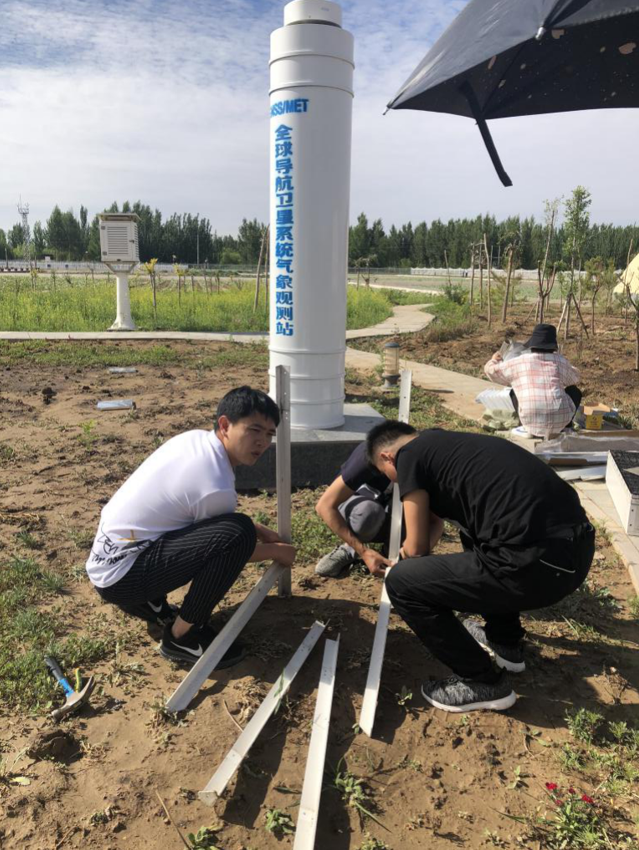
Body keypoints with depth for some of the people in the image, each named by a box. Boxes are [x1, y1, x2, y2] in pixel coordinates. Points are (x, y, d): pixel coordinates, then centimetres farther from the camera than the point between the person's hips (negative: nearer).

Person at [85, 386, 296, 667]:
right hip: (120, 576, -10)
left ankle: (147, 600, 19)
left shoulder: (194, 439, 2)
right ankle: (182, 636, -8)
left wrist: (260, 531, 17)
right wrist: (277, 551, 12)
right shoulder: (216, 486, -24)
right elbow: (232, 542, -4)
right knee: (237, 533, -26)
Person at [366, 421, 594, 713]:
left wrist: (405, 555, 32)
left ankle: (485, 683, 16)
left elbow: (417, 547, 7)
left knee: (401, 582, 5)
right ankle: (507, 643, 40)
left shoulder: (408, 456, 2)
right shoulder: (447, 444, 25)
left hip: (536, 564, -9)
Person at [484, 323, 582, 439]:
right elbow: (574, 377, 35)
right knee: (574, 391, 30)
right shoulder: (560, 361, 13)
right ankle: (558, 430, 16)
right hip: (560, 418, 1)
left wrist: (494, 360, 45)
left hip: (531, 420, 0)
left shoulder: (519, 362, 7)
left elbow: (491, 370, 21)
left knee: (514, 392, 27)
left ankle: (533, 430, 15)